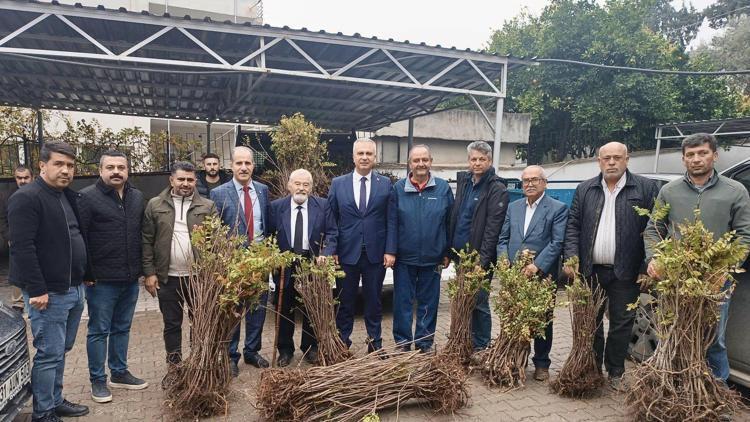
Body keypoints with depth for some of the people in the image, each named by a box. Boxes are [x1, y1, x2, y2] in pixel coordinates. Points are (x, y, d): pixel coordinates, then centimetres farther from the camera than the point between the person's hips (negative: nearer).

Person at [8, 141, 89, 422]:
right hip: (48, 293, -8)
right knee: (49, 353, 0)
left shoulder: (70, 198, 13)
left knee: (62, 350, 17)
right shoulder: (26, 198, -13)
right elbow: (22, 247, -19)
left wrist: (86, 275, 14)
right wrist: (37, 290, -20)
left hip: (75, 289, 8)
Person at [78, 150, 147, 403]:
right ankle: (97, 380, 20)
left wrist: (143, 267, 11)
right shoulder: (87, 197, -9)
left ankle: (119, 373, 30)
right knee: (99, 331, 7)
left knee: (122, 328, 16)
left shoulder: (137, 197, 8)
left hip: (130, 278, 5)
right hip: (101, 279, -5)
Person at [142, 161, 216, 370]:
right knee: (172, 324, 11)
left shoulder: (207, 206, 1)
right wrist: (149, 272, -3)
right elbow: (147, 241, 2)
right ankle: (174, 364, 26)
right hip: (168, 276, 0)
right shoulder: (155, 205, 2)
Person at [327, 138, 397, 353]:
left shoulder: (385, 184, 2)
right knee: (345, 302, 10)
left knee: (374, 301, 11)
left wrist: (390, 250, -6)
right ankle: (342, 343, 23)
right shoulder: (338, 183, 3)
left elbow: (391, 220, 0)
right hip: (347, 253, 0)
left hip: (376, 254, 0)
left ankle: (375, 343, 26)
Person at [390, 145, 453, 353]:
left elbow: (450, 222, 3)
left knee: (428, 303, 10)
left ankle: (424, 343, 24)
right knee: (403, 301, 6)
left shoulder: (443, 188, 0)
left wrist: (447, 253, 2)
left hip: (432, 258, 0)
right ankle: (403, 342, 20)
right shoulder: (398, 188, 0)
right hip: (404, 257, 0)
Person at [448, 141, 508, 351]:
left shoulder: (497, 189, -9)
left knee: (478, 302, 0)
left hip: (479, 257, -7)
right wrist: (449, 249, 12)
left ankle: (481, 348, 14)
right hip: (460, 253, 7)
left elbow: (493, 227, -15)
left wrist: (482, 259, -19)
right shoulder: (463, 180, 12)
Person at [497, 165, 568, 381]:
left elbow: (557, 242, -10)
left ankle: (541, 364, 23)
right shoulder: (513, 207, 13)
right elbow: (503, 238, 11)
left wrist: (537, 266, -18)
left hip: (542, 275, -3)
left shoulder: (558, 208, -1)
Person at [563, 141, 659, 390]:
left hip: (625, 273, -2)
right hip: (590, 271, 2)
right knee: (590, 323, 11)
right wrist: (571, 258, -6)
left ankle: (615, 373, 24)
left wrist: (648, 268, -10)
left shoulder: (646, 188, -1)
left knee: (622, 324, 8)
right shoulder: (585, 190, 7)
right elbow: (573, 226, 6)